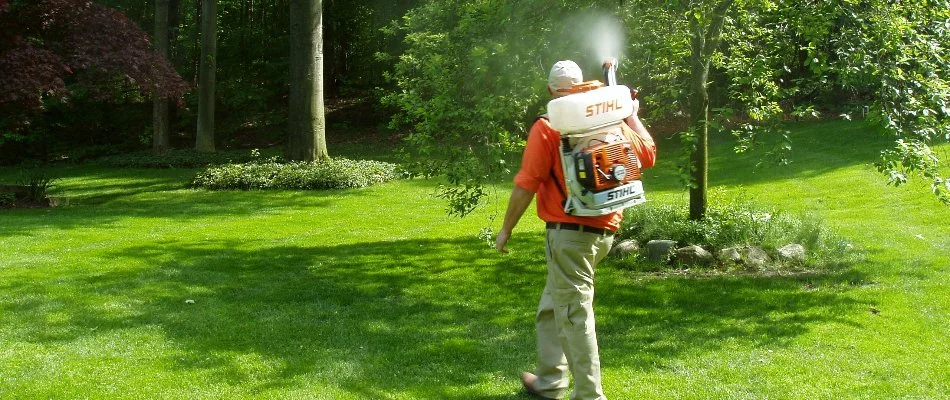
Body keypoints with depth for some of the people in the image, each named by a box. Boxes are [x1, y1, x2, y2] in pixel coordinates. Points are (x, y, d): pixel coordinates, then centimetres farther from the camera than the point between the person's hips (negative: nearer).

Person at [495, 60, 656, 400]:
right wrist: (633, 115, 29)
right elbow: (648, 155, 17)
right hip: (603, 231, 7)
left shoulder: (547, 128, -11)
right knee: (552, 309, 21)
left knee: (575, 314, -1)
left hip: (569, 232, -7)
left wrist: (506, 229, -2)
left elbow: (526, 186, -13)